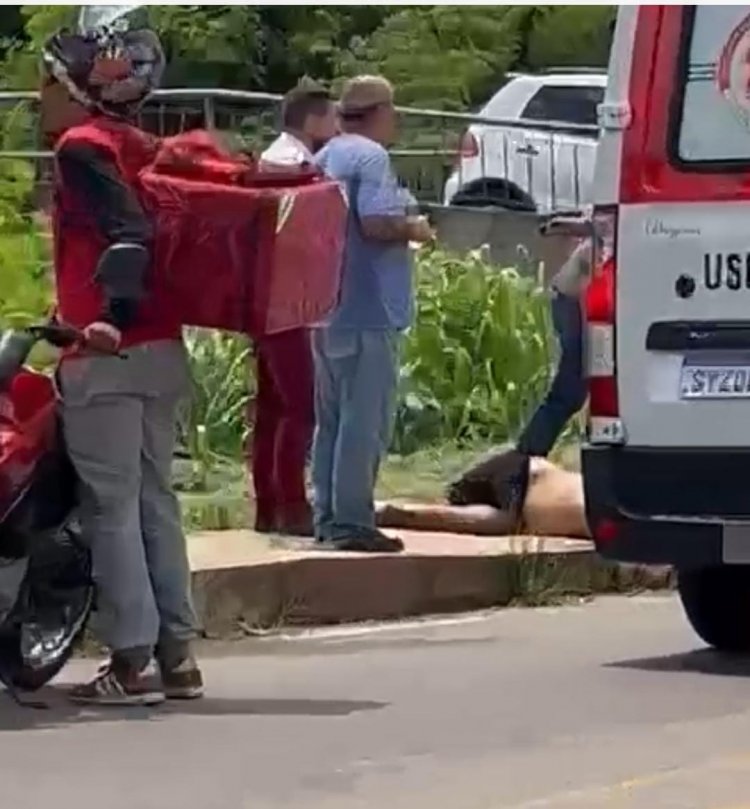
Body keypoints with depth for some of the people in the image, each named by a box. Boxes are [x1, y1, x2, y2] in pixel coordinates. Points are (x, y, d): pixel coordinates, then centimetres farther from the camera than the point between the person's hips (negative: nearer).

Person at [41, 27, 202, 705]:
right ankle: (177, 656, 12)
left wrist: (114, 316, -32)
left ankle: (133, 663, -6)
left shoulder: (82, 146, -7)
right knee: (154, 500, 11)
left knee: (111, 507, -5)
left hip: (108, 353, -8)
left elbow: (127, 231, -21)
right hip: (162, 349, 8)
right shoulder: (138, 145, 17)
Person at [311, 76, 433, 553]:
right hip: (368, 311, -9)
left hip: (329, 310, 9)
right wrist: (413, 229, -6)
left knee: (332, 419, 14)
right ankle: (352, 522, -7)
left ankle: (329, 518, 18)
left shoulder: (327, 157, 16)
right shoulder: (371, 157, -12)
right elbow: (376, 223, -24)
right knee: (365, 421, -6)